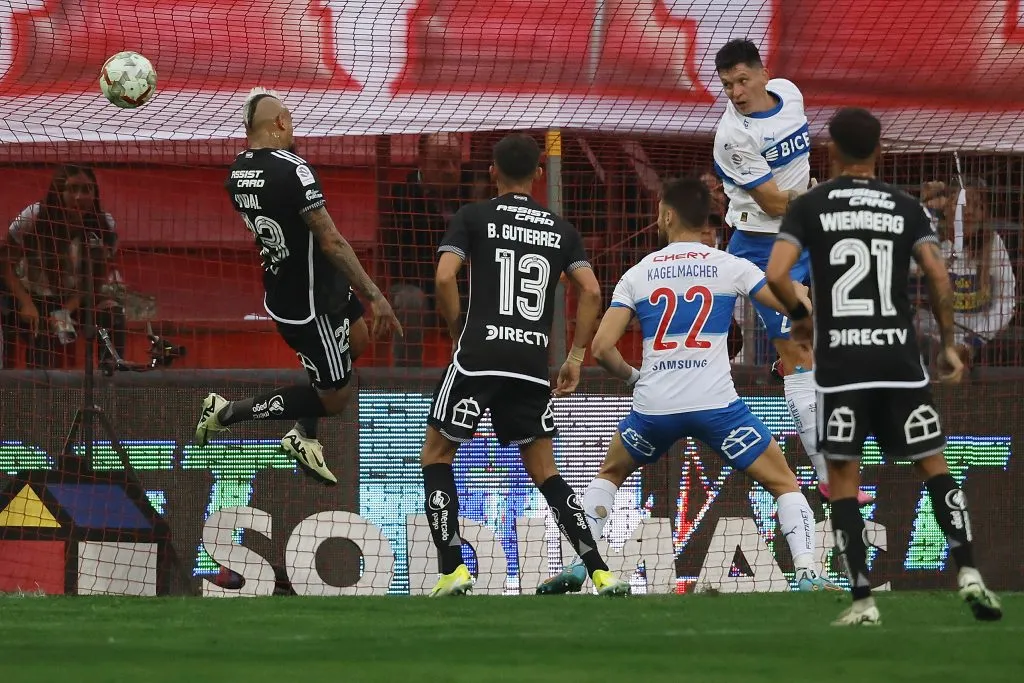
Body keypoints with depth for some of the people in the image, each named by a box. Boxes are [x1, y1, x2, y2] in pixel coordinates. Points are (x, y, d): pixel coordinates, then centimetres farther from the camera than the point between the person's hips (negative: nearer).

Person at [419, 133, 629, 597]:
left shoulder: (473, 217, 4)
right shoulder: (560, 230, 14)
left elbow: (445, 278, -9)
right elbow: (592, 292, 6)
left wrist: (458, 330, 6)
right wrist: (575, 358, 12)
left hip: (479, 355, -3)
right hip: (534, 364, 3)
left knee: (436, 455, 11)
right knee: (544, 471, 13)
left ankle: (453, 570, -3)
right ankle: (601, 573, 1)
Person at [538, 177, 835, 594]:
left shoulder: (637, 275, 10)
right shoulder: (730, 267, 5)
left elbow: (602, 348, 5)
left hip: (654, 407, 2)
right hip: (716, 404, -2)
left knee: (609, 475, 29)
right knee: (784, 484, 10)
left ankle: (577, 568, 18)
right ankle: (808, 575, -8)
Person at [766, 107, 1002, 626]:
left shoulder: (809, 207, 2)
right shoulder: (906, 208, 7)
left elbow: (776, 275, -10)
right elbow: (939, 277, -1)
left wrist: (800, 316, 10)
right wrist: (949, 344, 9)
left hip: (839, 363, -1)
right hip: (899, 357, 1)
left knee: (843, 479, 5)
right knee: (933, 465, 9)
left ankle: (862, 599, -3)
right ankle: (968, 572, -7)